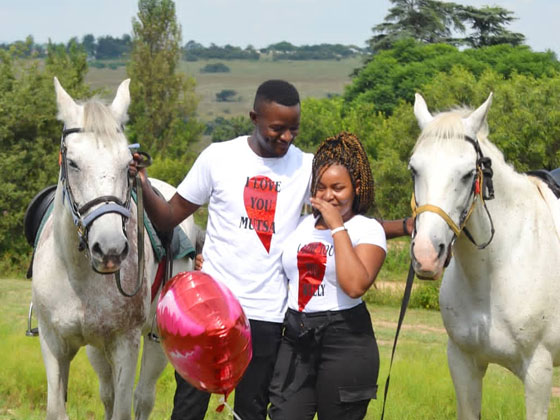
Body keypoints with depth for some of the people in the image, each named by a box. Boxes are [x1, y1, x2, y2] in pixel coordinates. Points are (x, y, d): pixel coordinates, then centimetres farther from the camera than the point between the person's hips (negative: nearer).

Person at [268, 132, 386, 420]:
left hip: (345, 340, -4)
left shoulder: (368, 230, -3)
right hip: (296, 341, 4)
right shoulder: (301, 225, 13)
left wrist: (337, 227, -15)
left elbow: (355, 285, -20)